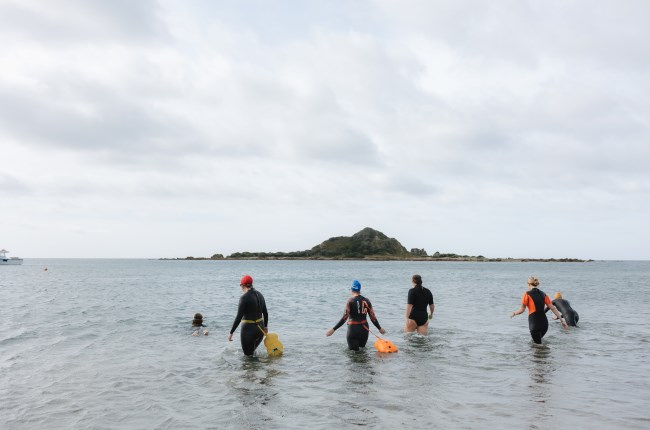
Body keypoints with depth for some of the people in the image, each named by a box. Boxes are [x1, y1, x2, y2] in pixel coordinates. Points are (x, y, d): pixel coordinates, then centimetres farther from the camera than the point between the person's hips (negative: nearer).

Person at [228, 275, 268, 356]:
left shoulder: (244, 297, -15)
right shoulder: (259, 295, 6)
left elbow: (239, 317, -17)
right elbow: (265, 313, 13)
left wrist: (231, 332, -11)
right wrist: (265, 326, 26)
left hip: (249, 329, -7)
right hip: (260, 328, 7)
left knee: (248, 355, 4)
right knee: (252, 351, 22)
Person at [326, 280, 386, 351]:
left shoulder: (351, 300, -10)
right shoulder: (366, 301, 3)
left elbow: (344, 318, -15)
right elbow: (373, 317, 5)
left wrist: (333, 329, -13)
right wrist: (380, 328, 19)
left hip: (353, 329, -4)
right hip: (364, 329, 4)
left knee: (354, 351, 4)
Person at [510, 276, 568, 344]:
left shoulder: (527, 294, -5)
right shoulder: (543, 294, 9)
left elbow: (522, 310, -6)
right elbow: (553, 308, 5)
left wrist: (513, 313, 12)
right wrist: (562, 320, 9)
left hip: (534, 323, -5)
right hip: (544, 322, 5)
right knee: (538, 340, 28)